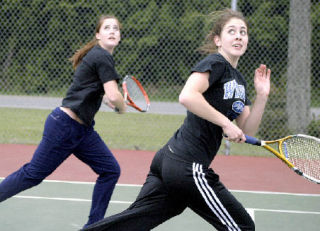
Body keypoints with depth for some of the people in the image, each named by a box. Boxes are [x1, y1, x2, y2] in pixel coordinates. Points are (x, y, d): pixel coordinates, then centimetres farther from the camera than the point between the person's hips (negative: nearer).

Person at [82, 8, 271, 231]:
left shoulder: (239, 81, 20)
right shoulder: (215, 63, -7)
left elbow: (246, 131, 16)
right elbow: (187, 96, -24)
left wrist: (262, 97, 2)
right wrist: (226, 123, -19)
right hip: (188, 166, -9)